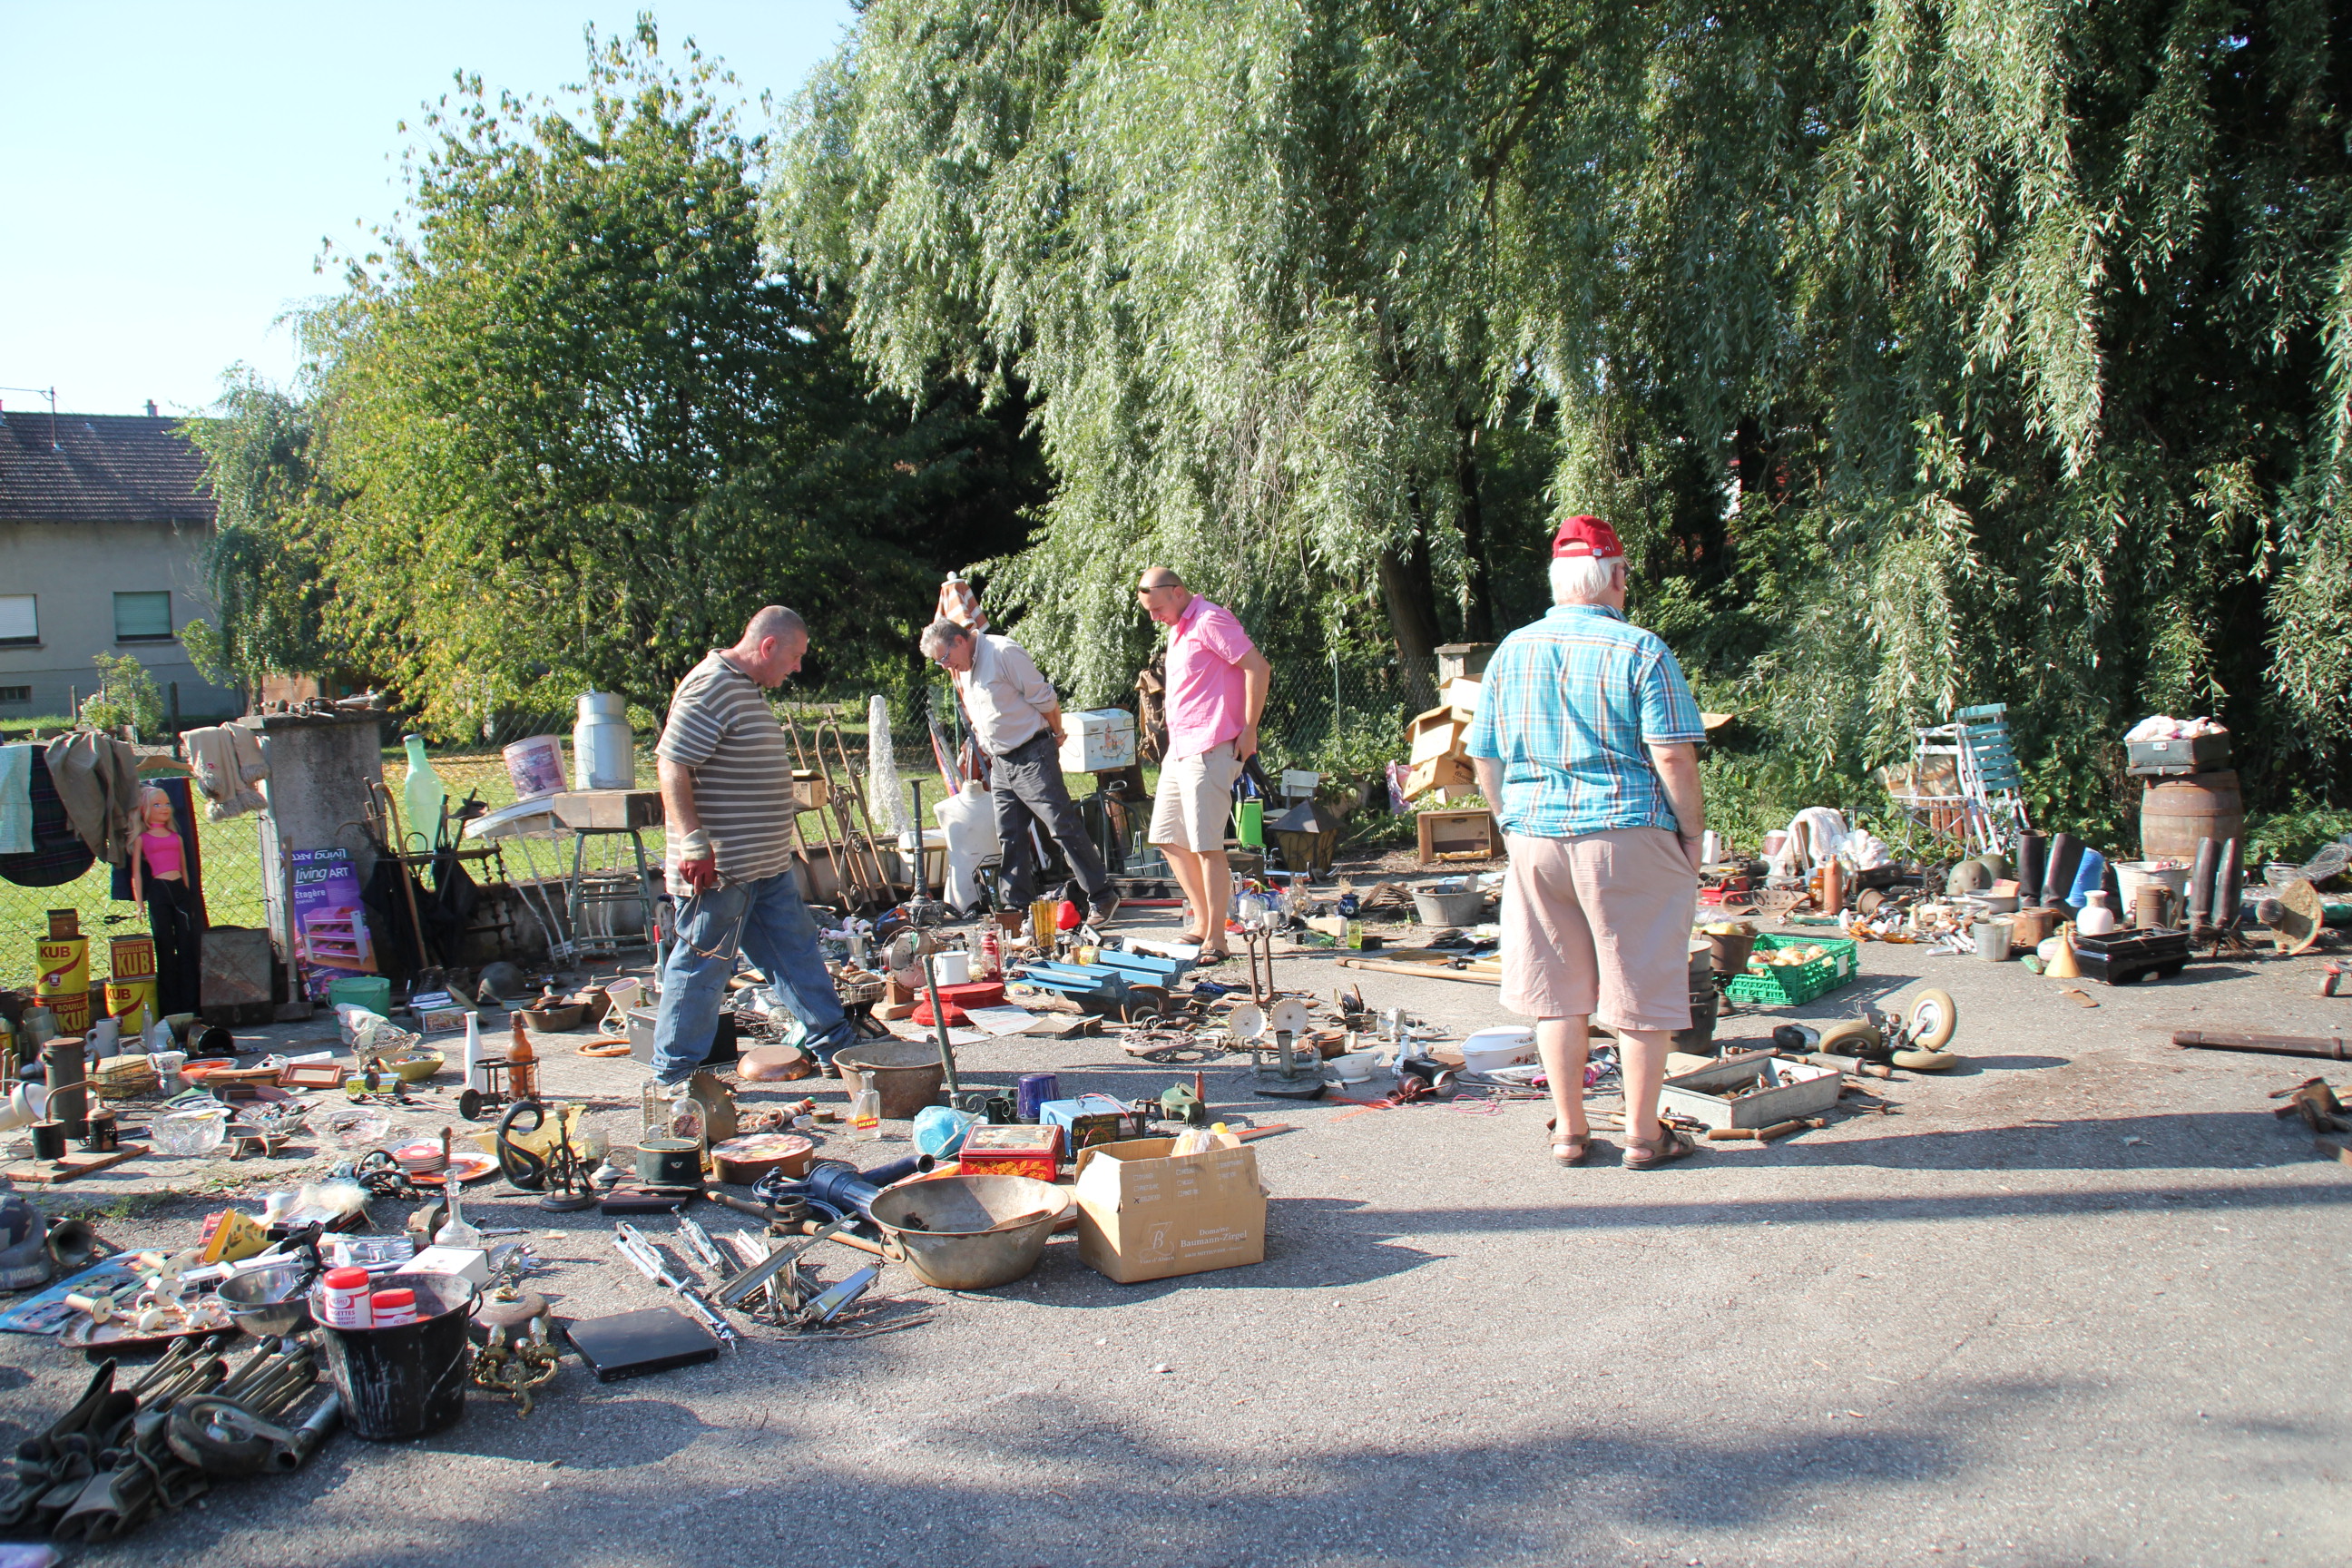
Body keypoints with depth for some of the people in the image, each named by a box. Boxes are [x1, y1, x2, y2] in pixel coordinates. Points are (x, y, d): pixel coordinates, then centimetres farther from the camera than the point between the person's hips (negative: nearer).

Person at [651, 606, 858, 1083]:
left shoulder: (748, 688, 16)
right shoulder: (711, 688, -17)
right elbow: (673, 768, -23)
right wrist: (694, 844, -26)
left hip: (767, 866, 10)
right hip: (721, 869, -10)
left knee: (796, 952, 14)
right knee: (702, 966, 0)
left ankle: (836, 1048, 22)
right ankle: (673, 1075, 12)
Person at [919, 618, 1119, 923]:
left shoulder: (1003, 652, -16)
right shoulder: (961, 670, 10)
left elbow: (1044, 698, -12)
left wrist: (1057, 735, -1)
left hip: (1032, 757, -8)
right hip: (1000, 763, 8)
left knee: (1064, 828, -6)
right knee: (1009, 838, 8)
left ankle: (1102, 897, -1)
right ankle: (1018, 907, 16)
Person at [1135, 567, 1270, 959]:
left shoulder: (1210, 621, -10)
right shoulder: (1177, 630, 19)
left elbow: (1259, 668, -17)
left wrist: (1249, 731, -16)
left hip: (1209, 750, -10)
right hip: (1179, 750, 10)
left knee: (1207, 845, -9)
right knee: (1169, 838, 12)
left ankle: (1215, 939, -2)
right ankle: (1201, 920, 22)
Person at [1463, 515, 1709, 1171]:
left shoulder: (1512, 651, 6)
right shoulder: (1639, 650, -8)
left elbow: (1485, 759, 9)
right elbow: (1673, 756, -13)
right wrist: (1691, 833, -2)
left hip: (1535, 839, 4)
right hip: (1628, 836, -4)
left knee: (1556, 991, 12)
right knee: (1640, 989, 7)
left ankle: (1568, 1130, 19)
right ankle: (1643, 1133, 14)